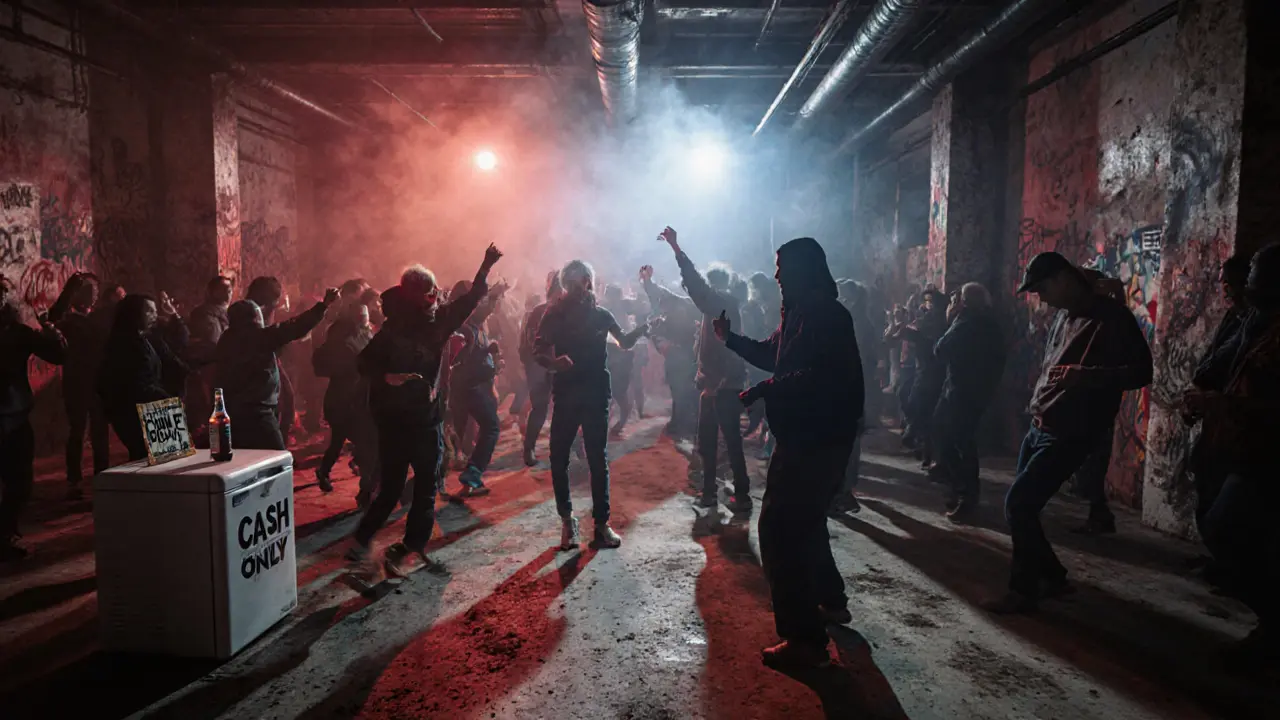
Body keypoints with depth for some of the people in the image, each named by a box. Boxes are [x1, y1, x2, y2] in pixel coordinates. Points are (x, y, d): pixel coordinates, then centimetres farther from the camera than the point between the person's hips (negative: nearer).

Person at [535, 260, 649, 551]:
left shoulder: (601, 314, 3)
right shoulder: (554, 314, -1)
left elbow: (625, 342, 8)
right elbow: (539, 353, -5)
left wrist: (640, 330, -12)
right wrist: (554, 362, -27)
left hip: (596, 393, 1)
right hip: (566, 393, 0)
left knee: (598, 458, 3)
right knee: (559, 458, 0)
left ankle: (601, 522, 10)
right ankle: (567, 519, 16)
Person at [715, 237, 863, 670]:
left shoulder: (822, 313, -17)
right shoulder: (802, 311, 16)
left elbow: (820, 375, -30)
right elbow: (773, 355, 27)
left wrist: (764, 390, -24)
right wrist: (731, 339, 23)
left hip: (813, 439, -11)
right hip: (818, 437, 11)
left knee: (779, 528, -10)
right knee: (804, 521, 23)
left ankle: (804, 639, -5)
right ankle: (830, 601, 39)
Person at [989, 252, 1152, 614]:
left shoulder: (1112, 317, -11)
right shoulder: (1063, 317, 14)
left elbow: (1140, 371, -17)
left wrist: (1083, 378, -29)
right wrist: (1041, 394, 12)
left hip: (1069, 434, -9)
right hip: (1039, 428, 9)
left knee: (1019, 504, -11)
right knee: (1020, 506, 11)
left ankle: (1023, 590, 3)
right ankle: (1052, 576, 28)